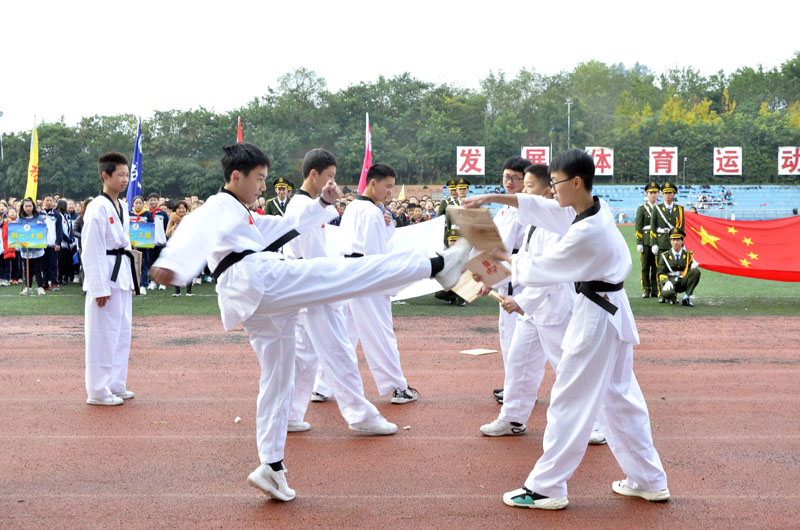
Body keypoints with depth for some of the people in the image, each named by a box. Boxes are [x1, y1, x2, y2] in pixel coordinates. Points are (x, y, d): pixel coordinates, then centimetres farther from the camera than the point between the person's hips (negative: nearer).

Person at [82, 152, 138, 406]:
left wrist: (131, 279, 18)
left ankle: (116, 385, 25)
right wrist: (100, 288, -20)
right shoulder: (97, 209, -14)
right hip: (104, 277, -9)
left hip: (122, 277, 9)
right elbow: (92, 251, -17)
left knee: (122, 331, 14)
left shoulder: (121, 208, 13)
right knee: (103, 334, -3)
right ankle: (98, 391, 7)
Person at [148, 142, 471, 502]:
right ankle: (436, 265, -16)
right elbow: (194, 231, -19)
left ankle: (270, 467, 17)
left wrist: (322, 202, 25)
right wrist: (172, 264, -40)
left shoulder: (245, 218, 33)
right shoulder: (218, 207, 3)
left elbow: (292, 226, 39)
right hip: (257, 280, -11)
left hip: (261, 308, 11)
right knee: (351, 273, -14)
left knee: (278, 381, 14)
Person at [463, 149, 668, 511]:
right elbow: (538, 207, 10)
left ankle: (546, 488, 9)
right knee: (620, 399, 18)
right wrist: (491, 198, 6)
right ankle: (649, 481, 27)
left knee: (569, 402, -1)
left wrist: (505, 263, 2)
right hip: (613, 313, 10)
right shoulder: (597, 209, 3)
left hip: (595, 319, -10)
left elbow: (542, 270, -15)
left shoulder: (586, 232, -25)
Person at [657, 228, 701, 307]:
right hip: (670, 281, -2)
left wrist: (694, 266, -16)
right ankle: (672, 297, 4)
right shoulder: (664, 256, 3)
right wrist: (666, 282, -20)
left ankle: (687, 298, -16)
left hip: (683, 282, 2)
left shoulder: (688, 255, 7)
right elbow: (661, 273, 0)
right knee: (667, 293, -38)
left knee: (696, 271, -27)